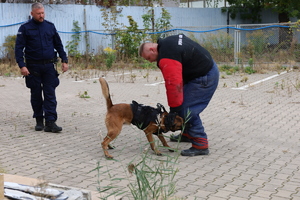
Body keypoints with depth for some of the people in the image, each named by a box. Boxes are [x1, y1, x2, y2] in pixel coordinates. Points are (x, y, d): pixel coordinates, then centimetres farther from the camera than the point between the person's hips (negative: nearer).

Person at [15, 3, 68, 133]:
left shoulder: (50, 26, 8)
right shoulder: (25, 28, -1)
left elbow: (58, 45, 15)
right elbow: (19, 48, -4)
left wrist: (64, 60, 8)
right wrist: (22, 65, -15)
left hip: (49, 66, 1)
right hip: (33, 67, -1)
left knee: (50, 94, -5)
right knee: (36, 95, 8)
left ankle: (50, 122, -7)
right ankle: (39, 120, 22)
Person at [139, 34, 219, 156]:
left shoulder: (166, 59, -24)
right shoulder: (167, 42, 8)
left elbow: (174, 83, -29)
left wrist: (173, 110, -22)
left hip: (205, 78, -11)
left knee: (188, 110, -12)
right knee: (184, 105, 18)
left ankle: (200, 146, -6)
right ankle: (188, 134, 31)